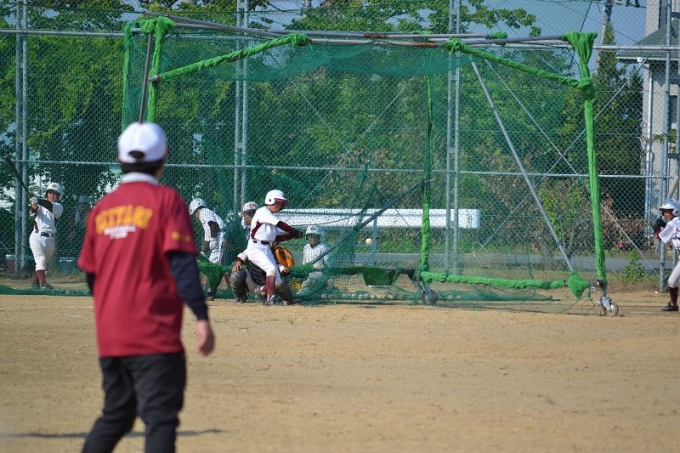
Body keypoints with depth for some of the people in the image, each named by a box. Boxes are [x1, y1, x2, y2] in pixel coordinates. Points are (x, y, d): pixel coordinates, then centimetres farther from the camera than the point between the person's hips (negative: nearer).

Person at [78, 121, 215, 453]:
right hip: (154, 336, -6)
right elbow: (182, 264, -15)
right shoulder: (166, 201, -5)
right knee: (160, 417, -10)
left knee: (115, 416, 19)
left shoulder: (102, 208, 11)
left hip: (110, 337, 6)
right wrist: (201, 317, -16)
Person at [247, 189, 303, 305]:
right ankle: (271, 298, -28)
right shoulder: (263, 212, -7)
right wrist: (295, 232, -7)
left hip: (267, 249, 9)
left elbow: (276, 238, 17)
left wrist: (292, 236, 6)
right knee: (272, 269, -24)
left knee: (276, 276, 2)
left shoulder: (271, 217, 20)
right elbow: (281, 225, -14)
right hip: (256, 248, -9)